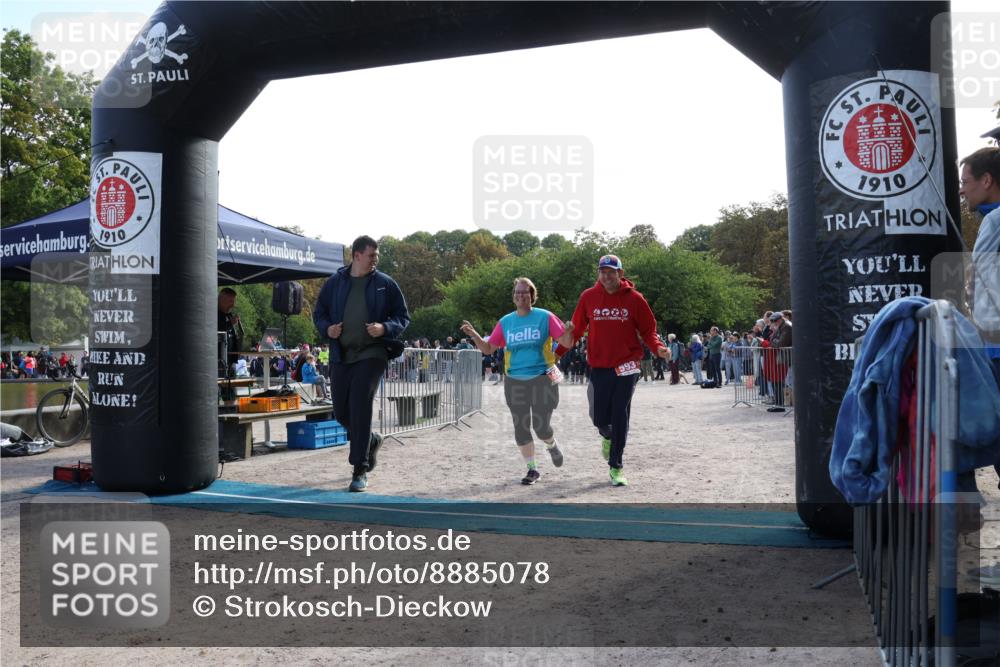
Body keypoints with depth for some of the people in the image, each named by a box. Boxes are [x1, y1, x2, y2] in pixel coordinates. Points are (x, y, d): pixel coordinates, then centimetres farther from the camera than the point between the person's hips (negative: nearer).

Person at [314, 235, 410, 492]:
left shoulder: (385, 284, 3)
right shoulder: (334, 283, 8)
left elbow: (403, 316, 6)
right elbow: (319, 313, 16)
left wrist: (385, 328, -14)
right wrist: (327, 329, -6)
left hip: (371, 354, -3)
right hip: (341, 355, 4)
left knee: (360, 406, -13)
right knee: (341, 412, 7)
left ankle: (360, 471, -4)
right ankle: (371, 441, 38)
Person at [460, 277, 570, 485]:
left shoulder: (545, 317, -2)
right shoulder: (505, 322, 6)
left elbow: (566, 342, -3)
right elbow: (489, 349, 11)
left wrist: (569, 331, -25)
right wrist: (474, 335, -5)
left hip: (542, 379, -3)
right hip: (514, 381, 3)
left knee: (541, 427, -5)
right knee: (521, 428, 5)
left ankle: (552, 446, 31)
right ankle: (532, 469, 21)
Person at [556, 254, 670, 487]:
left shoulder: (634, 299, -1)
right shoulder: (588, 297, 3)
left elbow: (648, 330, 4)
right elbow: (576, 330, 8)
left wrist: (658, 348, -15)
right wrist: (556, 352, 0)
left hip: (626, 367, -1)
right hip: (599, 367, 2)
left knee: (620, 419, -2)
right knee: (600, 418, 4)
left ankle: (616, 467, 12)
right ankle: (607, 437, 42)